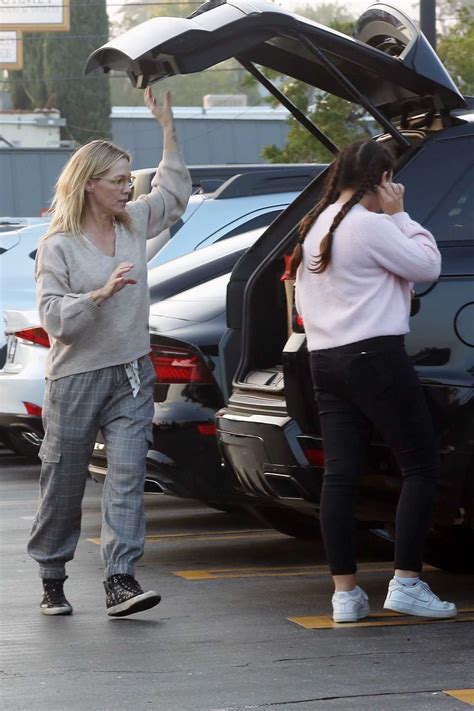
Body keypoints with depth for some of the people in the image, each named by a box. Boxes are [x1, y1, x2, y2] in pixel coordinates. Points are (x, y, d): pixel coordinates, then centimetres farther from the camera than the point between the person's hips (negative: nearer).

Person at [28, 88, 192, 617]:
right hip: (76, 378, -4)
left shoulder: (133, 224, 7)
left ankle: (120, 580, -16)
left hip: (132, 374, 4)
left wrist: (167, 126, 17)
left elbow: (174, 193, 23)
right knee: (63, 481, 6)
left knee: (127, 474, -10)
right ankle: (52, 578, 21)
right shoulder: (59, 247, -9)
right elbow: (53, 316, -14)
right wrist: (102, 294, -27)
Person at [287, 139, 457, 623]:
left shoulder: (314, 227, 15)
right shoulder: (371, 225, -12)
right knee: (420, 465, -1)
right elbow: (428, 265, -7)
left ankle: (345, 593, 3)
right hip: (375, 356, -8)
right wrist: (400, 215, 1)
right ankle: (406, 583, -7)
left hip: (324, 361, 8)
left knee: (339, 473, 4)